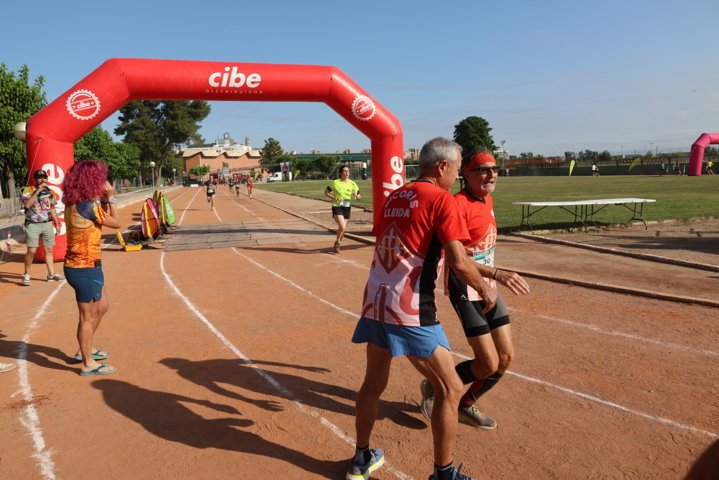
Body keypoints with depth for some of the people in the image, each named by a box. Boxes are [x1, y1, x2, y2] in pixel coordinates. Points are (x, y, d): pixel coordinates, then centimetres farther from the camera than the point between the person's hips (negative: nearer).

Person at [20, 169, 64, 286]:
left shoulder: (50, 192, 9)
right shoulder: (28, 190, -6)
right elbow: (27, 204, -24)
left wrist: (57, 224, 15)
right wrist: (37, 191, -24)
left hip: (47, 224, 5)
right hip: (32, 225, -4)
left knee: (49, 249, 7)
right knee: (31, 250, -8)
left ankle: (51, 274, 13)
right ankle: (26, 275, 7)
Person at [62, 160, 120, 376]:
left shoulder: (73, 203, 7)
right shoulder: (86, 206, -22)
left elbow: (99, 217, 11)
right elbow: (116, 222, -13)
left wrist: (103, 199, 3)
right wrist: (111, 197, -7)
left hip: (80, 265, 10)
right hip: (85, 268, -10)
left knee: (102, 307, 24)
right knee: (88, 316, 3)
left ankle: (86, 349, 38)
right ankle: (88, 364, 17)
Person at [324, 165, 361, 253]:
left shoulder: (352, 184, 3)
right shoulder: (335, 182, -6)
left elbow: (359, 196, 8)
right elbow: (326, 192, 3)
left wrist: (356, 196, -15)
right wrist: (333, 197, -14)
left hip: (347, 208, 4)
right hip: (337, 207, -4)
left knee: (343, 229, 11)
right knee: (342, 226, -21)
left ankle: (337, 244, 35)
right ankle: (337, 243, 4)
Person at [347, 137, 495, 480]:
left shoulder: (393, 197, 13)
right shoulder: (442, 199, -8)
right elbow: (459, 263, -13)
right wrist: (485, 289, 4)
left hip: (375, 301, 8)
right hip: (410, 310, -8)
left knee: (374, 383, 22)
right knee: (450, 388, 9)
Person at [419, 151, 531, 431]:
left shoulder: (488, 200, 9)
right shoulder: (458, 204, -20)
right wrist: (497, 274, -37)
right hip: (464, 288, -9)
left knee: (506, 357, 10)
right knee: (489, 364, -7)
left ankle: (466, 406, 31)